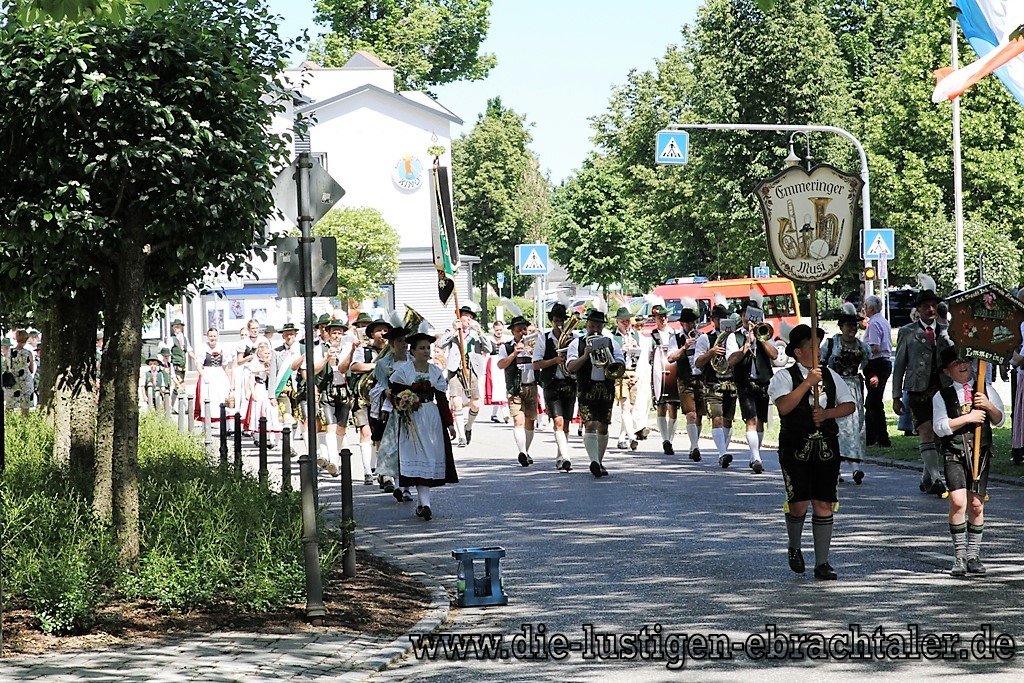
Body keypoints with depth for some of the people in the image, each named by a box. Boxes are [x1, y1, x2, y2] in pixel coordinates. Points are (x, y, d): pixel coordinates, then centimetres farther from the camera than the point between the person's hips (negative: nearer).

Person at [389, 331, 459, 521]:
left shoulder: (436, 372, 8)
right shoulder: (403, 370, 0)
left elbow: (442, 399, 9)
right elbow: (394, 393, 7)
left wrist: (449, 423, 6)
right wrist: (403, 404, -12)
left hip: (433, 418, 3)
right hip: (411, 420, -3)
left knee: (432, 458, 2)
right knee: (419, 457, -10)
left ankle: (421, 503, 13)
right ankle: (425, 503, -17)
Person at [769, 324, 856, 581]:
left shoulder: (830, 376, 12)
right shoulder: (784, 377, -3)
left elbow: (849, 406, 8)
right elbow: (784, 406, -19)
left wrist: (827, 413, -9)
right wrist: (808, 382, -22)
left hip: (827, 447, 4)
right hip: (796, 448, -4)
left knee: (825, 504, 1)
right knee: (799, 503, -6)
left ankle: (822, 563, 8)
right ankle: (794, 547, 24)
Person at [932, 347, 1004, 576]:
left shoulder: (985, 389, 11)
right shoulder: (942, 395, 3)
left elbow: (999, 421, 14)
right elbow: (939, 427, -8)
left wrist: (989, 406, -6)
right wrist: (968, 418, -13)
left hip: (981, 452, 2)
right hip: (954, 454, -2)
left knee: (976, 504, 3)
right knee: (958, 501, -15)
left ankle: (973, 556, 16)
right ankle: (959, 556, -6)